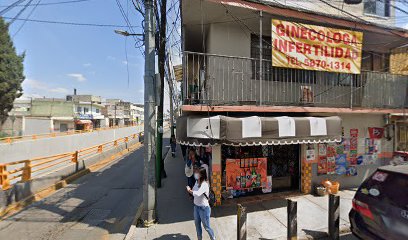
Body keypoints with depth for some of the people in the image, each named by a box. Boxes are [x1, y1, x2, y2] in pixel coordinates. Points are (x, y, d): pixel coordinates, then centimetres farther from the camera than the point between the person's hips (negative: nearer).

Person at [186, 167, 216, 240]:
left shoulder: (204, 185, -29)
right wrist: (190, 190, -9)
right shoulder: (197, 182, -3)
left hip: (204, 208, -8)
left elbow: (197, 194, -41)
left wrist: (189, 190, -27)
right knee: (197, 224, 24)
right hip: (196, 207, 8)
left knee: (206, 227, 12)